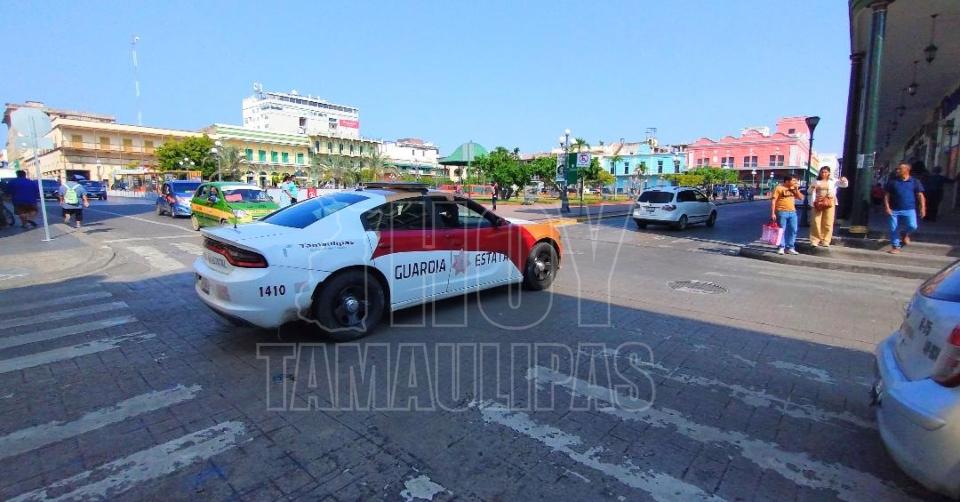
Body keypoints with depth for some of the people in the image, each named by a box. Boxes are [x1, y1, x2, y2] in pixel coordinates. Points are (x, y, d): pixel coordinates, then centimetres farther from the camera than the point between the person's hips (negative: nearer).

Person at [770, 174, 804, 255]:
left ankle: (790, 247, 14)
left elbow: (801, 198, 12)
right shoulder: (779, 188, -6)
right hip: (782, 212, -6)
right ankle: (781, 247, 6)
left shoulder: (794, 188, 13)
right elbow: (773, 201, -10)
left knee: (793, 230, 5)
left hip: (792, 212, 6)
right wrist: (773, 213, -16)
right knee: (782, 230, -2)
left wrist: (796, 189, -1)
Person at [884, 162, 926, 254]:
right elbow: (886, 195, 5)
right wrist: (887, 207, -4)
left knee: (912, 226, -16)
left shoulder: (915, 182, 3)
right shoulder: (892, 181, 3)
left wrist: (923, 208, -5)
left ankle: (905, 233, 18)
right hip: (894, 210, 1)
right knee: (894, 229, 2)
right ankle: (895, 246, 14)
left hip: (909, 209, -1)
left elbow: (920, 196, 3)